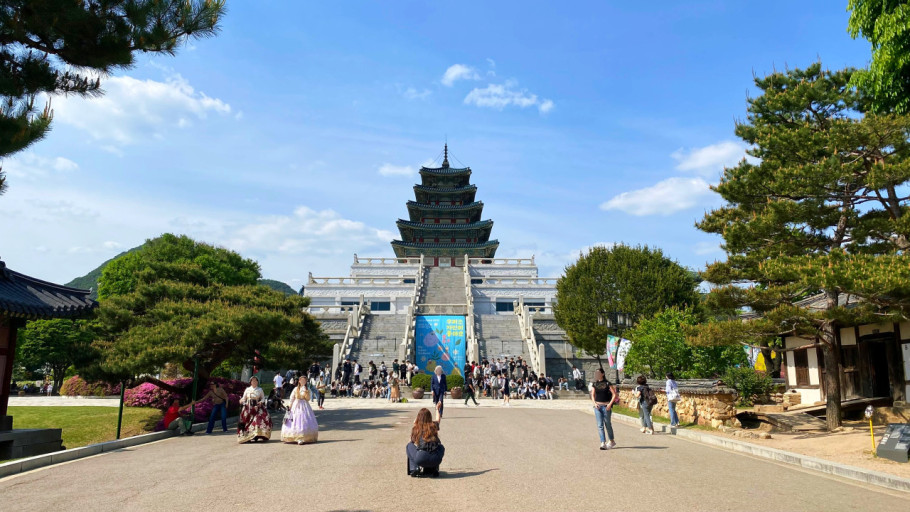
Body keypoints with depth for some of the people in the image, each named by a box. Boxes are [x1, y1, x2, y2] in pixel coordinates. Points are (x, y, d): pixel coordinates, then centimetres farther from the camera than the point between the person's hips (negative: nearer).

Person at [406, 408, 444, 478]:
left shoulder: (415, 429, 5)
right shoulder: (434, 426, 11)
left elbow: (413, 442, 20)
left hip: (421, 459, -2)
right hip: (436, 460, 2)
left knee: (409, 446, 25)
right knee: (441, 447, 34)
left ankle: (414, 469, 10)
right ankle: (434, 469, 20)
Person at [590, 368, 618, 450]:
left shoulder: (607, 383, -5)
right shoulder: (594, 384, 7)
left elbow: (614, 394, -5)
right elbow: (592, 395, 12)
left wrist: (610, 404, -13)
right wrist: (594, 403, -4)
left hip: (606, 406, -3)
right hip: (597, 406, 3)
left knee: (608, 424, 9)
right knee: (600, 425, -3)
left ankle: (612, 441, 28)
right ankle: (603, 443, -3)